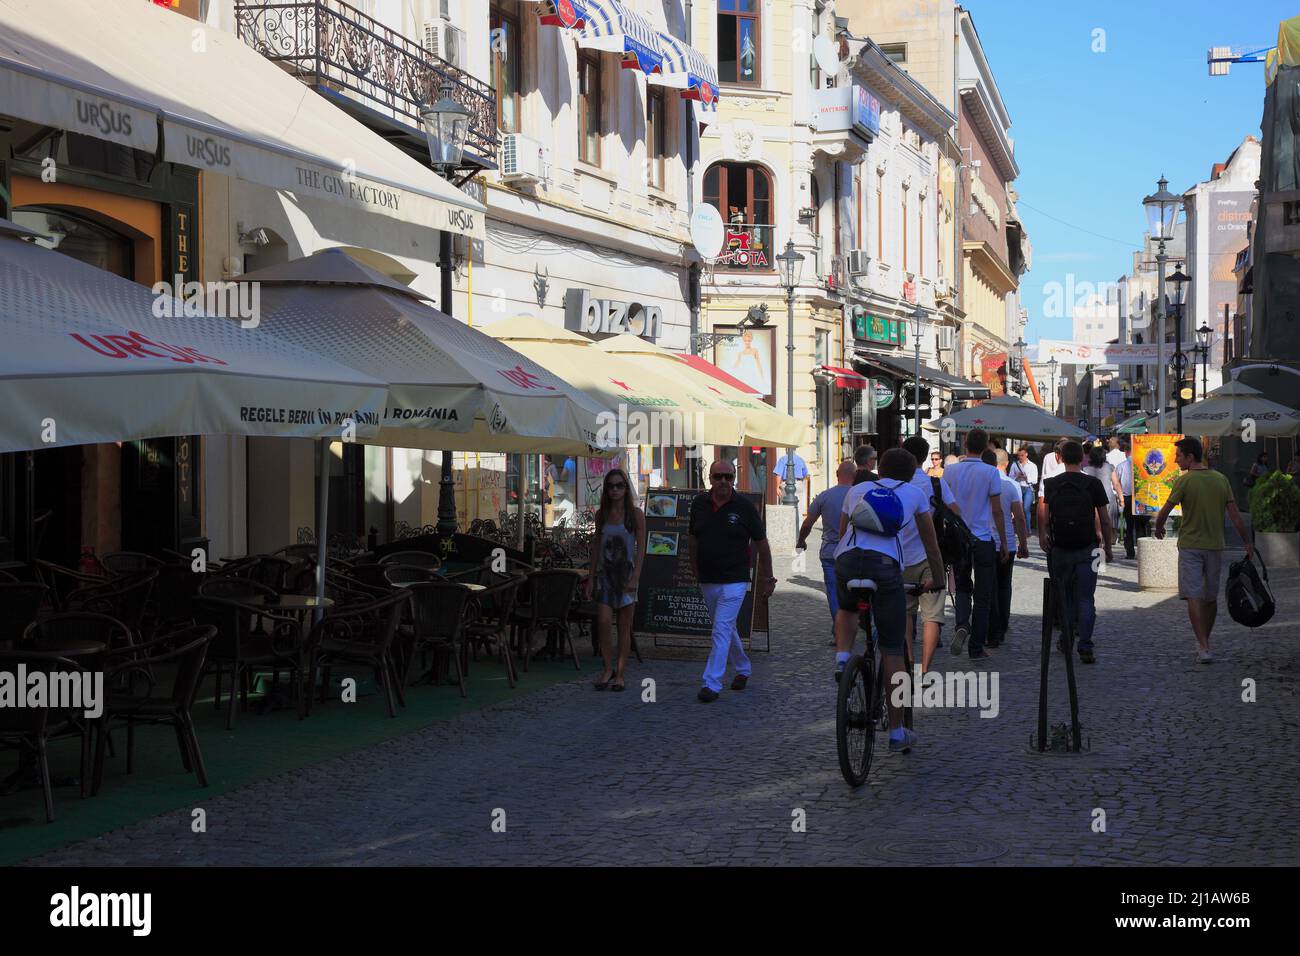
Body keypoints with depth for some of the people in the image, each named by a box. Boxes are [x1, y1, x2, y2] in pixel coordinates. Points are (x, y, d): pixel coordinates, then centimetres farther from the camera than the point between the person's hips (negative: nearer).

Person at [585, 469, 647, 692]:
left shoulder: (635, 514, -3)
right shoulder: (601, 514, 8)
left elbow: (641, 547, -6)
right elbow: (597, 545, 12)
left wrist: (635, 576, -14)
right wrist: (592, 576, 9)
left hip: (626, 573, -3)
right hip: (605, 573, 3)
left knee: (624, 627, 1)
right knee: (603, 623, -8)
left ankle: (620, 674, 7)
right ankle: (608, 669, 7)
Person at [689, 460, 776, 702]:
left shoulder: (744, 507, -8)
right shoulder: (699, 504, 3)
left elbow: (762, 543, 1)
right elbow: (694, 539, 15)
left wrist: (766, 578, 5)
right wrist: (695, 571, 15)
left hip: (734, 580, -5)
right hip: (707, 581, 5)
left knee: (722, 630, -12)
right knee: (727, 629, 18)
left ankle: (712, 684, -12)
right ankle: (743, 669, 38)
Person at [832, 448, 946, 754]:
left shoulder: (857, 490, 27)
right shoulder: (914, 493, 23)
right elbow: (930, 542, 28)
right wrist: (937, 579, 41)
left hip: (847, 561, 2)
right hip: (886, 565, -2)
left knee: (847, 610, 37)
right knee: (892, 651, 7)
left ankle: (842, 659, 7)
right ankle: (897, 733, 11)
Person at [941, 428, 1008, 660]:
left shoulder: (950, 471, -1)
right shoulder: (991, 472, -9)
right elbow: (996, 511, -6)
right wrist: (1003, 541, 4)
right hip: (984, 540, -3)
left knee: (963, 589, 18)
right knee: (983, 596, 6)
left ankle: (962, 625, -10)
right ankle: (977, 647, 7)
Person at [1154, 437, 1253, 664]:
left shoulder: (1184, 481, -11)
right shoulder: (1221, 480, 3)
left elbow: (1165, 511, -8)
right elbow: (1235, 515, 4)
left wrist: (1159, 528, 13)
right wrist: (1248, 543, 10)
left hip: (1190, 545, -5)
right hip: (1215, 545, 5)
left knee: (1194, 597, -6)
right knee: (1211, 598, 14)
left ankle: (1204, 647, -16)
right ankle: (1204, 643, 27)